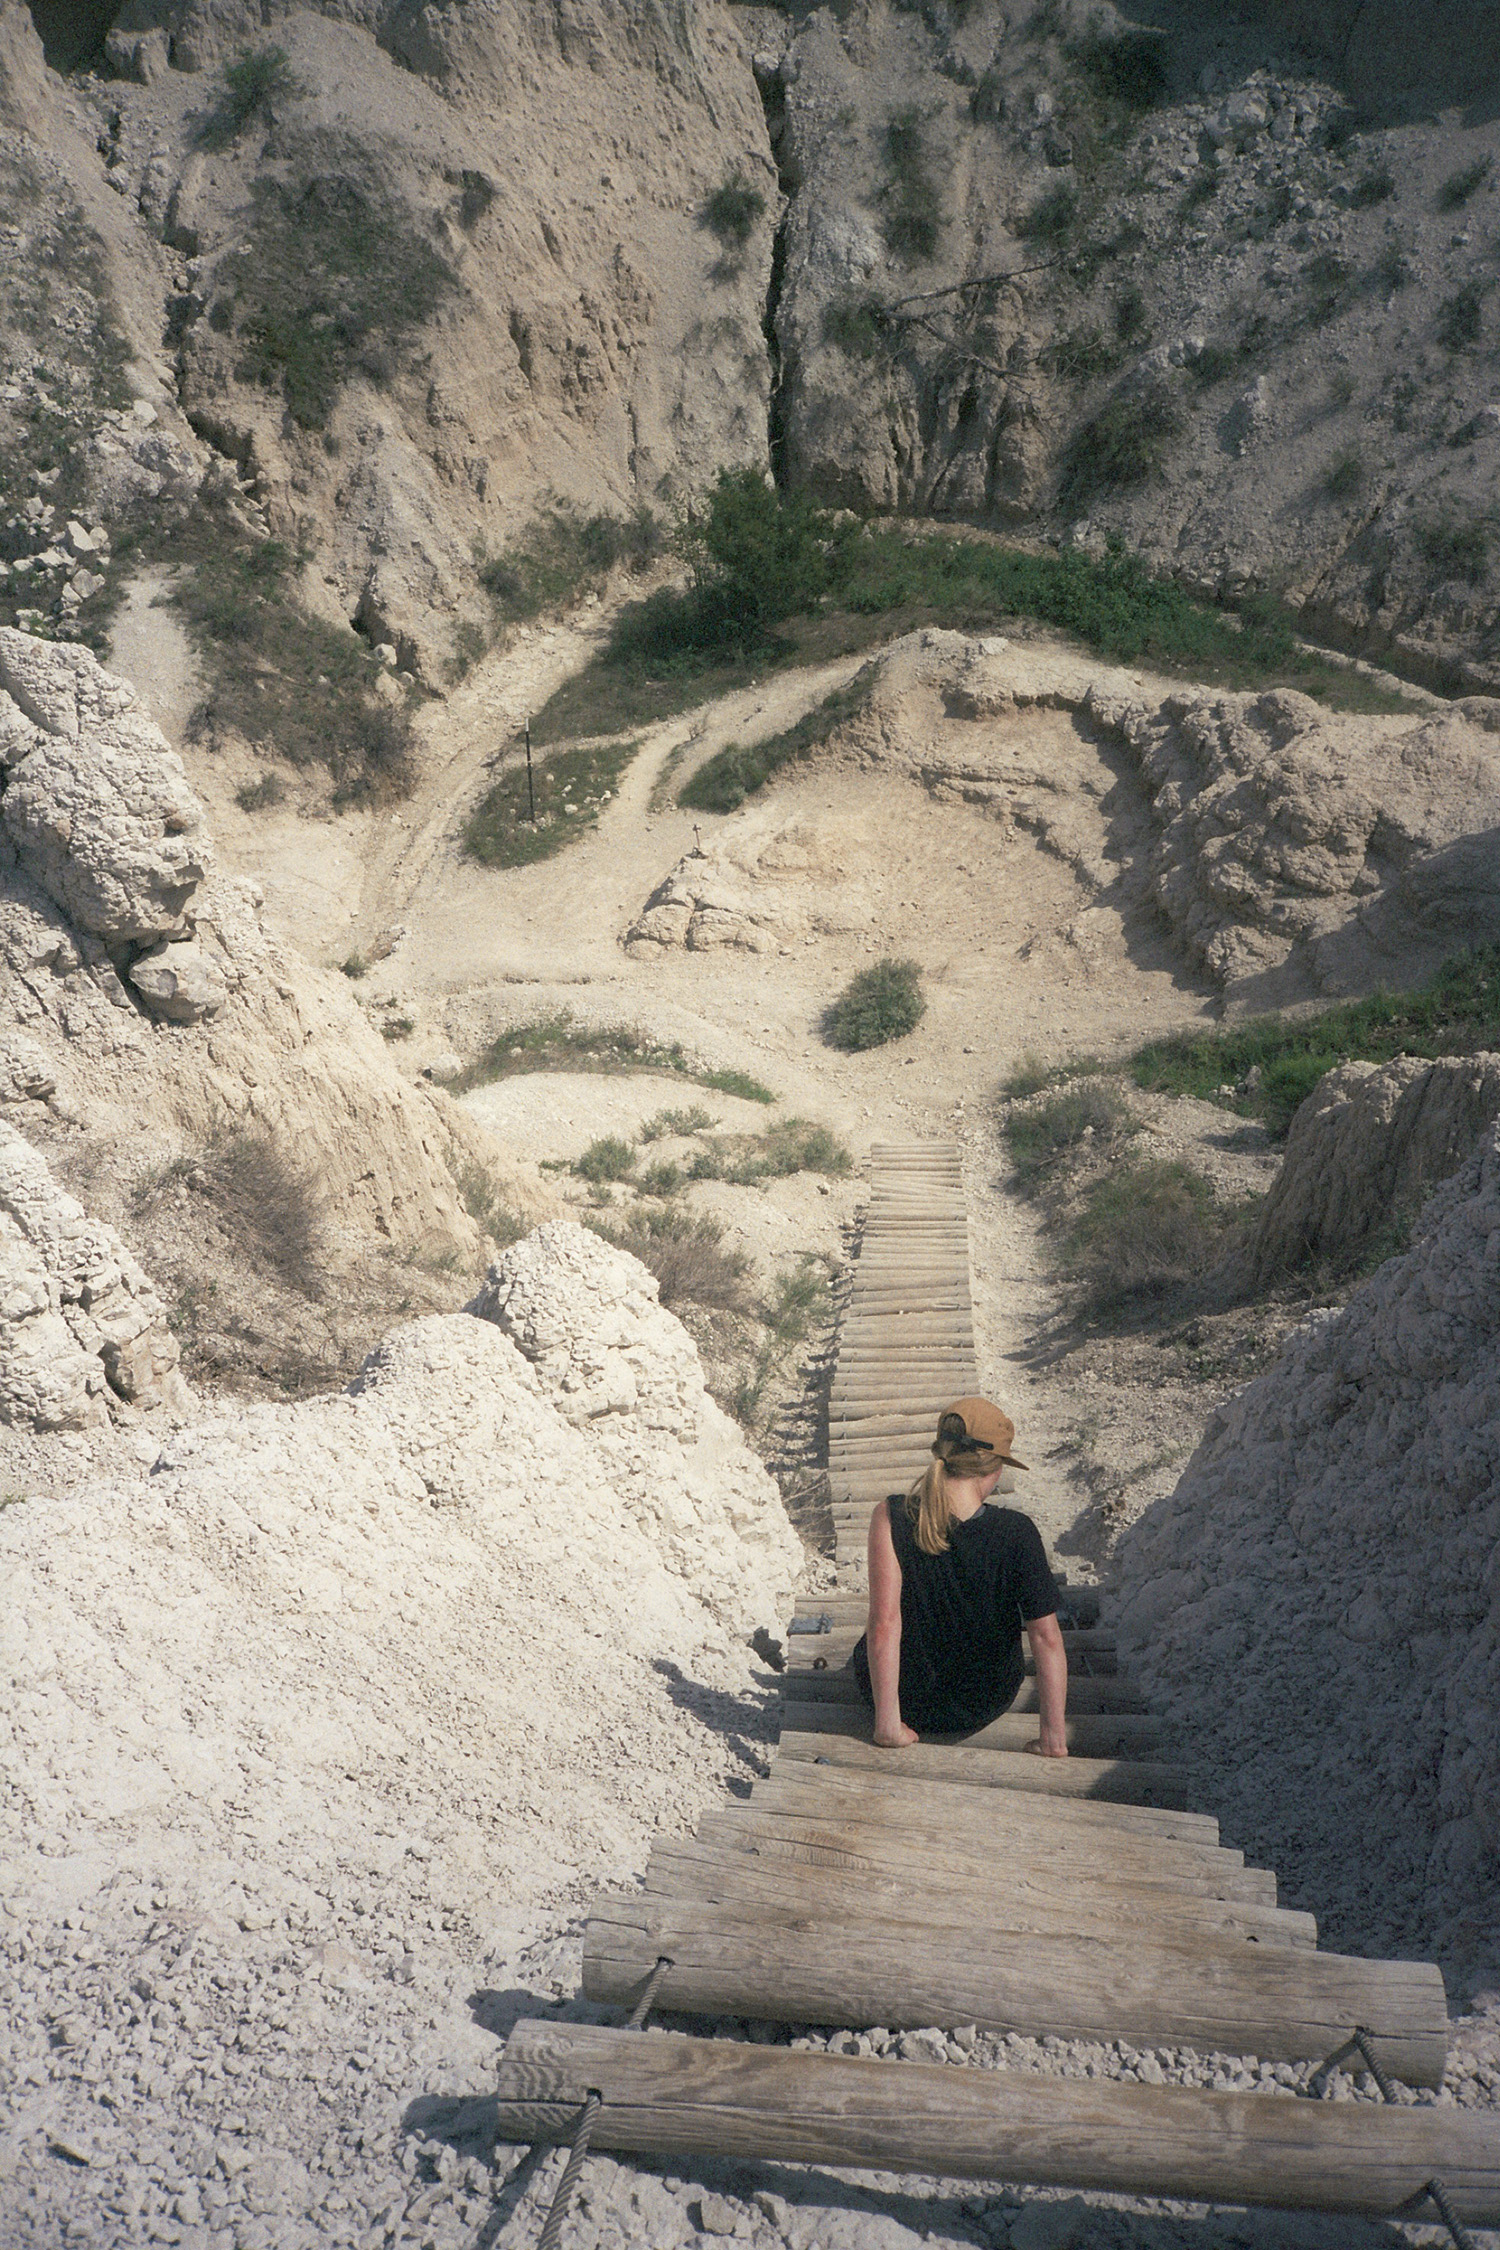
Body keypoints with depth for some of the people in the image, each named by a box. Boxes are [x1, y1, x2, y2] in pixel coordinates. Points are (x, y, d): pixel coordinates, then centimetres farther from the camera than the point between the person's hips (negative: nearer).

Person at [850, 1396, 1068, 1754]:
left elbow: (883, 1625, -28)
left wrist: (887, 1723, -21)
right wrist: (1053, 1736, -11)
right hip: (986, 1707, 1)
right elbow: (1046, 1637, -20)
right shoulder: (1016, 1533, -22)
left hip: (906, 1702, 0)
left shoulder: (891, 1517, -24)